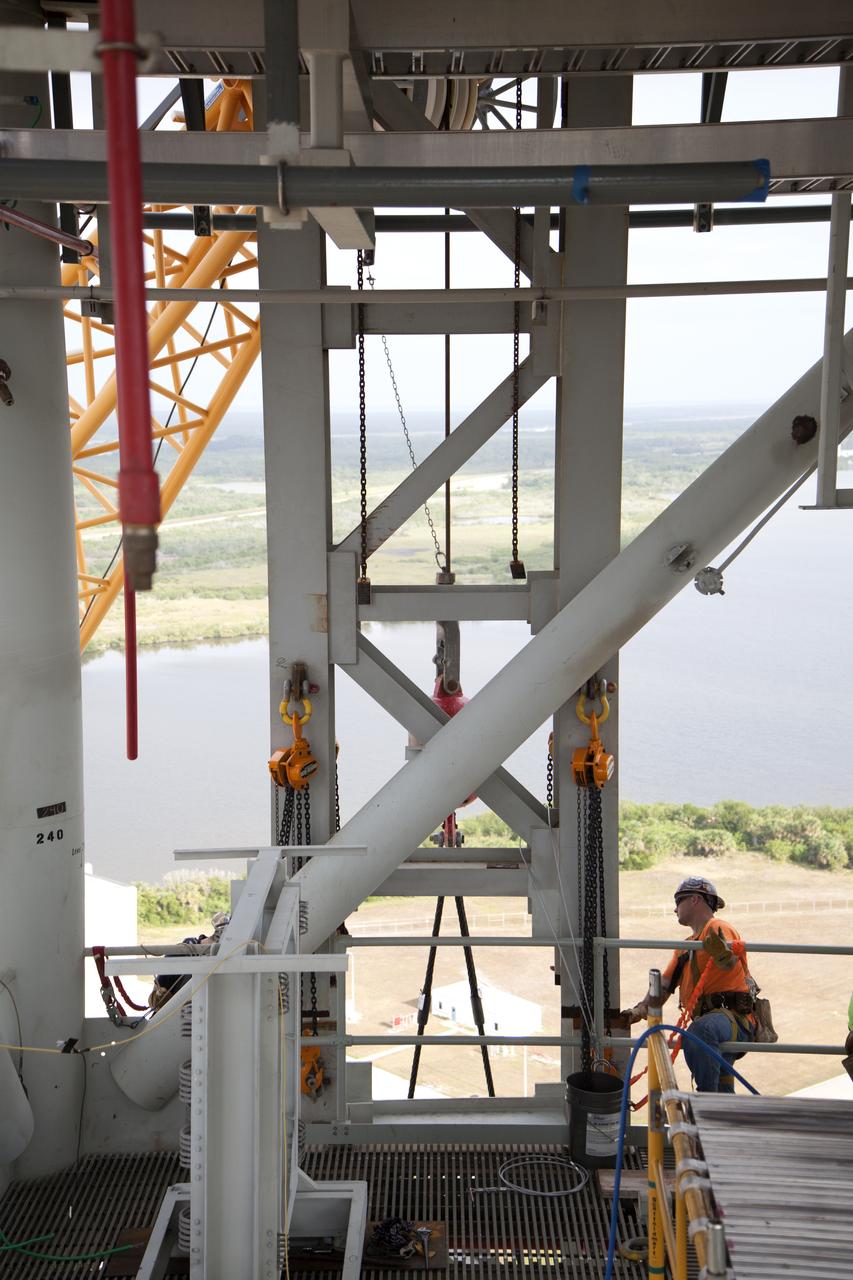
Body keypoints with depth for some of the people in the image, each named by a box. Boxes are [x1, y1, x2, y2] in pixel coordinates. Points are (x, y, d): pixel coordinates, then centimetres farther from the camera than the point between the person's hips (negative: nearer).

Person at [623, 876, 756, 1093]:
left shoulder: (718, 928, -3)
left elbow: (730, 962, -26)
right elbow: (665, 983, 19)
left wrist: (722, 952, -50)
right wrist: (641, 1009, 2)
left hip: (734, 1016, -10)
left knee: (700, 1030, -39)